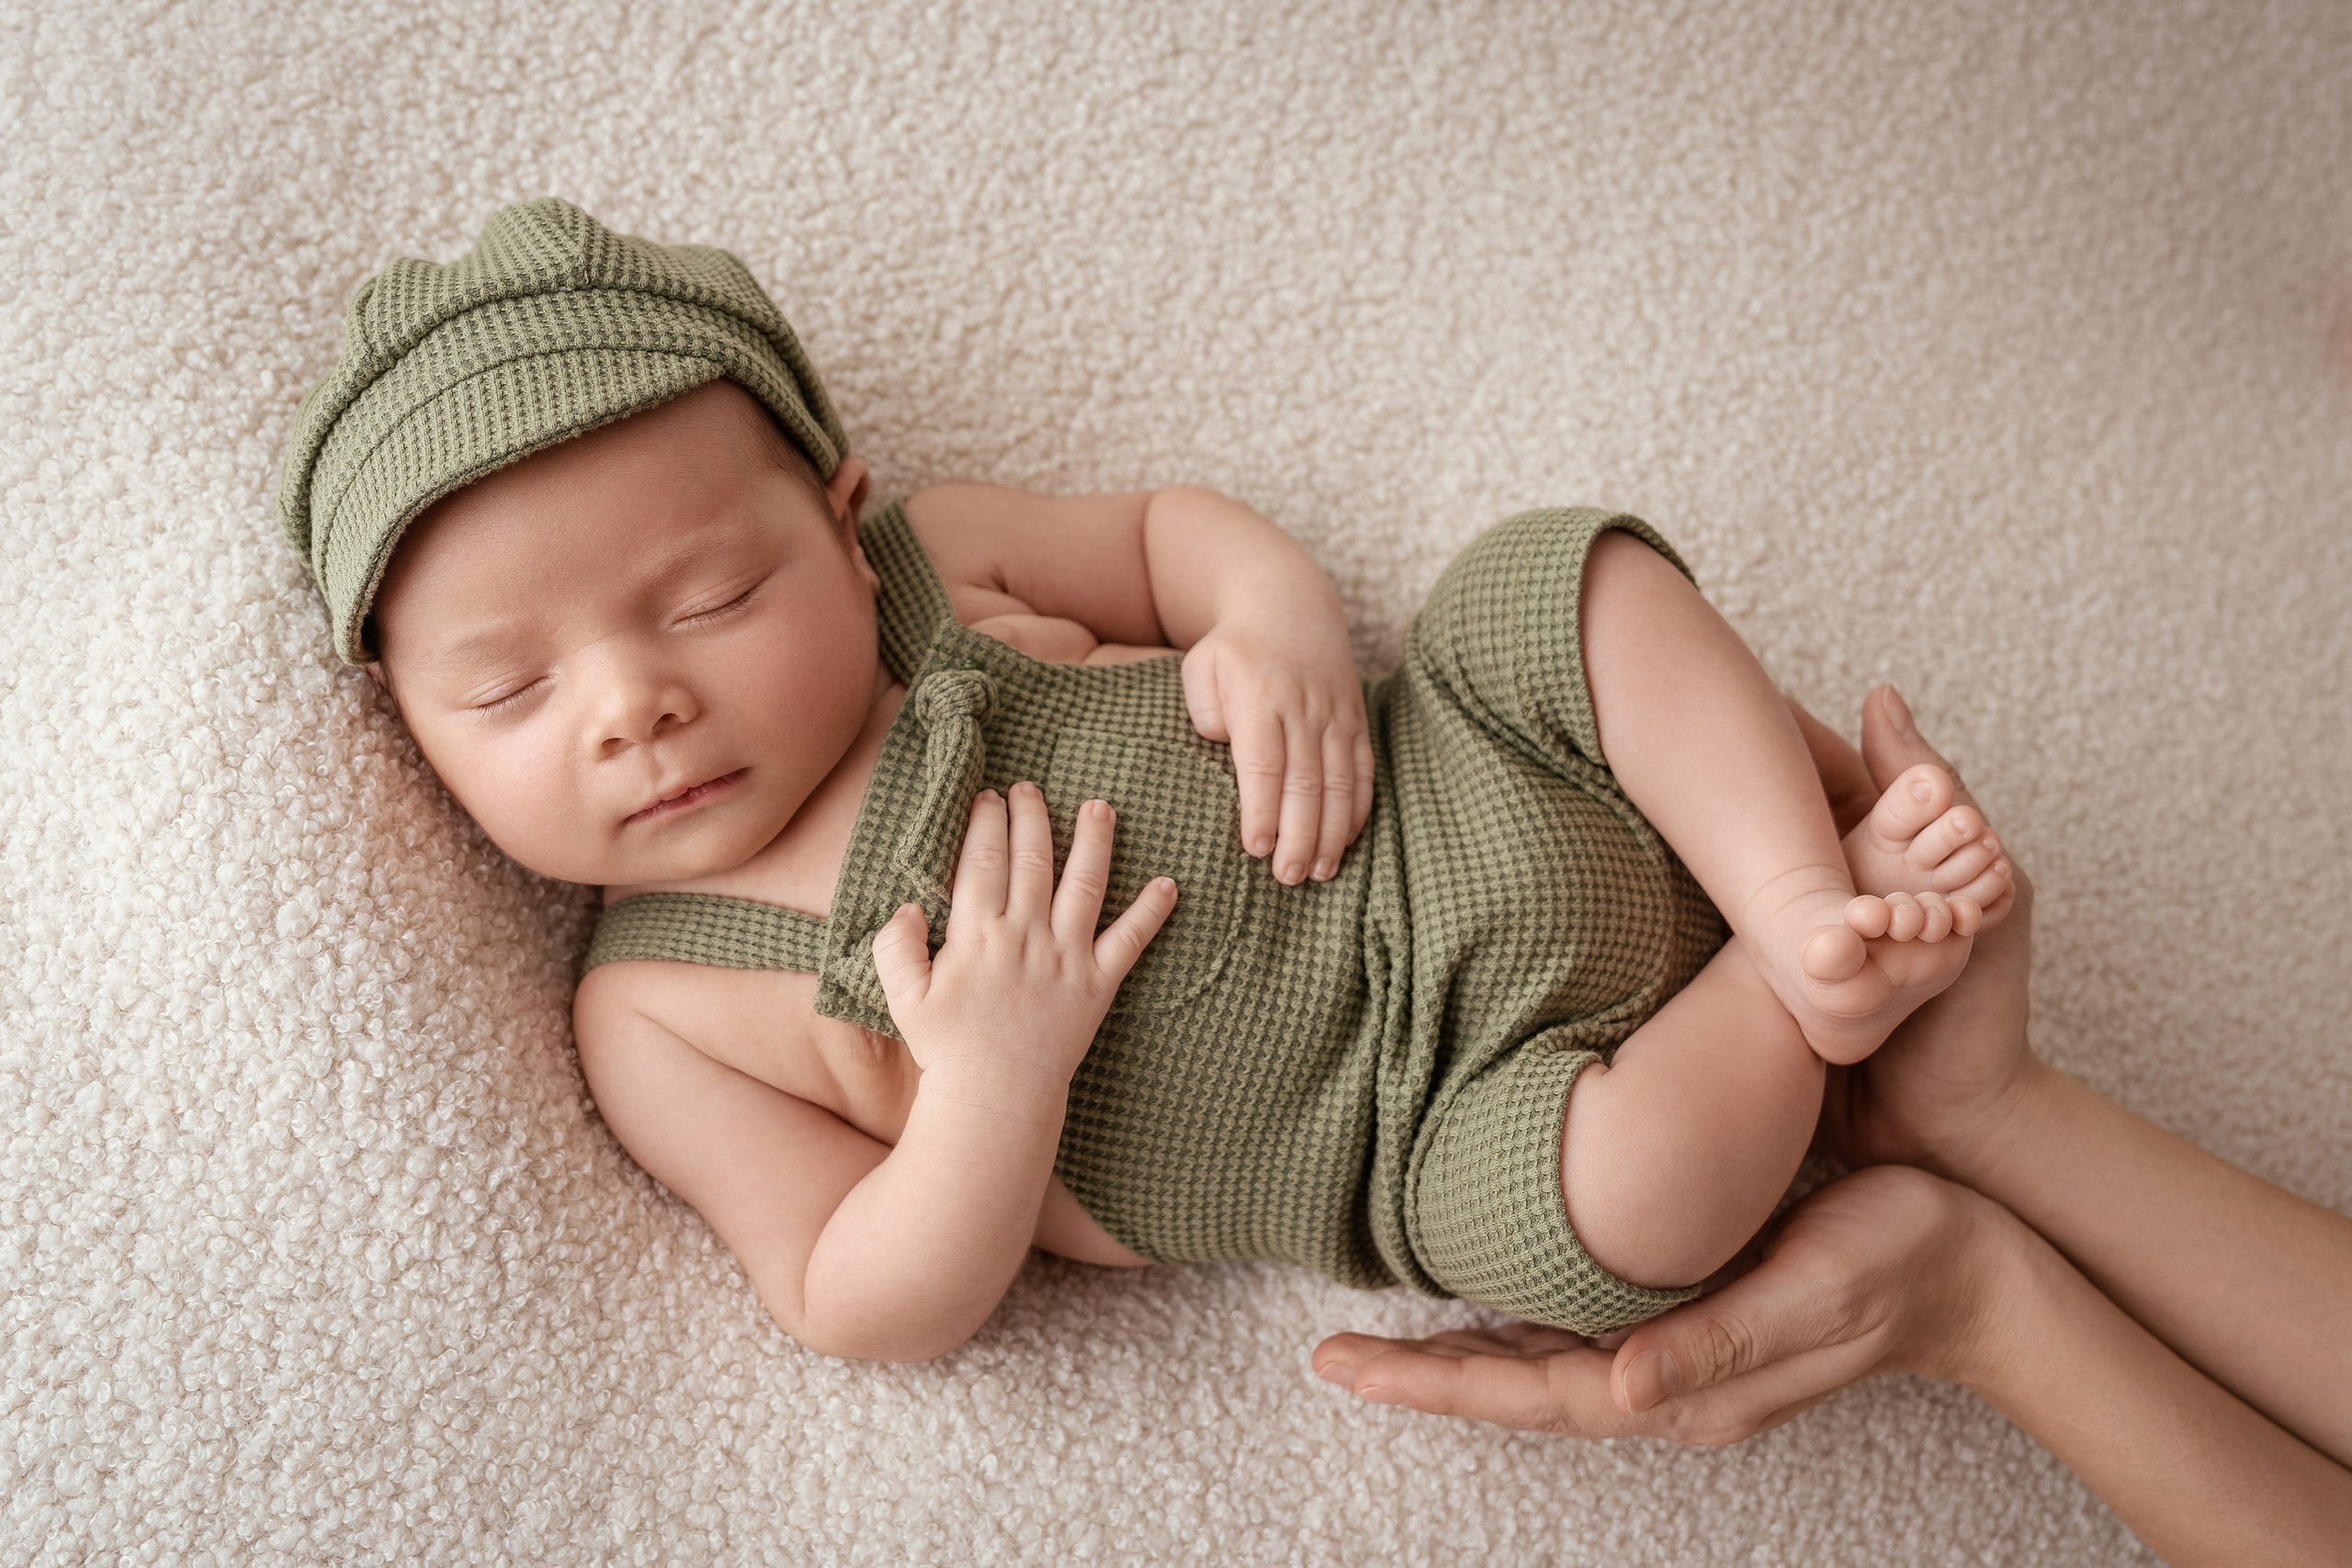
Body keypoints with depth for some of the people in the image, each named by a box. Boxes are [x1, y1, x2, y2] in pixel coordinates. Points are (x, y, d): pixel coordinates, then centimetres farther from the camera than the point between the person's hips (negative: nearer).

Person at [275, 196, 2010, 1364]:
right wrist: (996, 1073, -27)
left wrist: (1279, 617, -12)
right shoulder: (656, 1012, -8)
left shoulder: (932, 561, -2)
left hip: (1448, 789, 5)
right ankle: (1827, 984, -5)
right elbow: (868, 1311, -9)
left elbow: (1171, 526, 12)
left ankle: (1810, 900, -9)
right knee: (1600, 1215, -33)